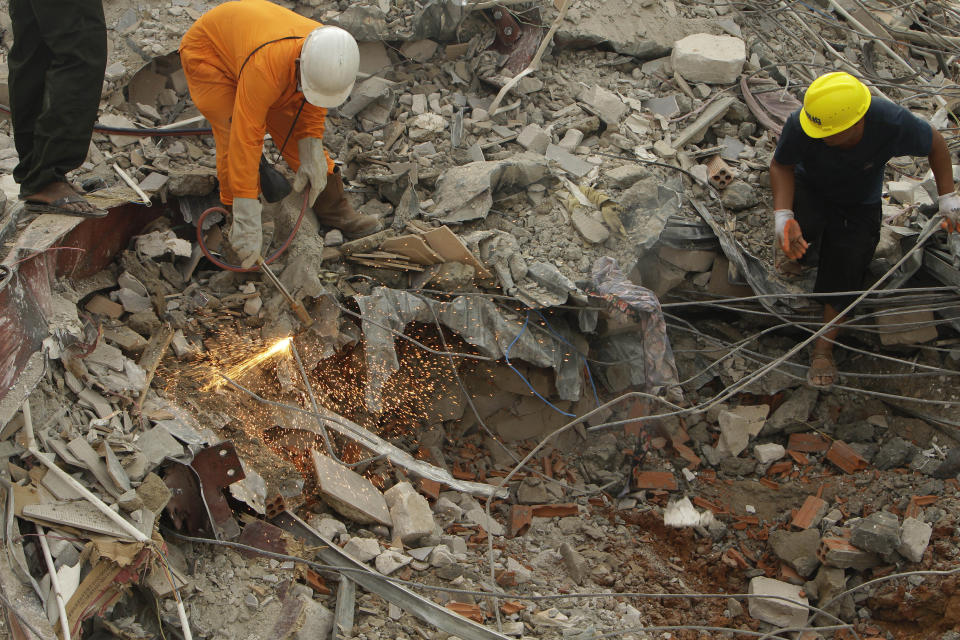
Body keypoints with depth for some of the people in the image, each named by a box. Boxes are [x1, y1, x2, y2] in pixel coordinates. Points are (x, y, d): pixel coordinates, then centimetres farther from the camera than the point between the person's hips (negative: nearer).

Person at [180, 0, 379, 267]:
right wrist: (247, 223, -47)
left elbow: (312, 109, -6)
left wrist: (312, 158, -19)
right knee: (234, 136, -20)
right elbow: (246, 139, -45)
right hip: (207, 52, -6)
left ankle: (331, 206, 11)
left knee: (289, 124, 0)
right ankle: (238, 225, -6)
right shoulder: (265, 67, -46)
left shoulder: (329, 57, -25)